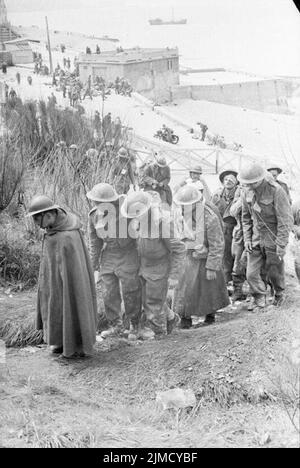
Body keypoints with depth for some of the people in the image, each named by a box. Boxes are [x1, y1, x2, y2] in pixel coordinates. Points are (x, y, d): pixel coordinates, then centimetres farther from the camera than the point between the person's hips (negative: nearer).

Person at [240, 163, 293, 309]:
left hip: (273, 238, -4)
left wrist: (281, 245, -18)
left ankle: (279, 294, 35)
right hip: (256, 238, 5)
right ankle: (259, 298, 18)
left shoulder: (276, 191, -19)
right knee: (252, 273, -1)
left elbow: (285, 220, -17)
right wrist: (247, 238, 5)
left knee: (275, 272, 8)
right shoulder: (247, 193, 0)